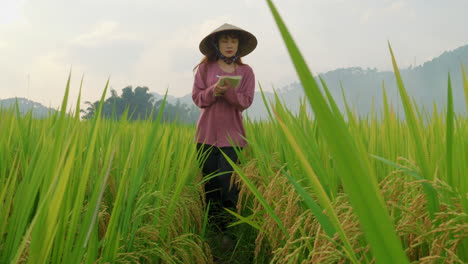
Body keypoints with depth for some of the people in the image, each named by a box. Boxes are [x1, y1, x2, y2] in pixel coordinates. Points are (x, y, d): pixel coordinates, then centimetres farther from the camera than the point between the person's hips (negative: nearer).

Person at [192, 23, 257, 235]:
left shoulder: (245, 71, 5)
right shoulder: (205, 68, 5)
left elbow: (245, 102, -4)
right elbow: (197, 98, -1)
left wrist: (228, 91, -21)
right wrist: (214, 91, -20)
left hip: (231, 134, -1)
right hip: (207, 133, 1)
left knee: (227, 179, -9)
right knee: (209, 181, 5)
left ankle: (229, 224, 3)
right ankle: (212, 224, 19)